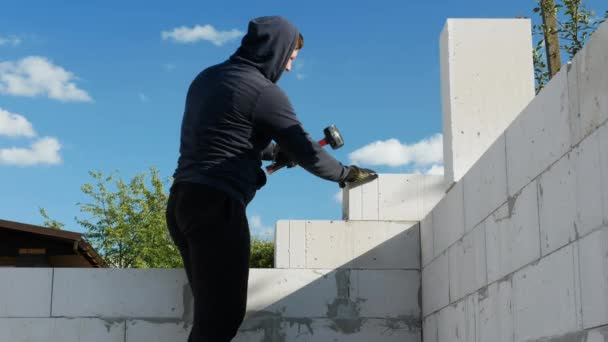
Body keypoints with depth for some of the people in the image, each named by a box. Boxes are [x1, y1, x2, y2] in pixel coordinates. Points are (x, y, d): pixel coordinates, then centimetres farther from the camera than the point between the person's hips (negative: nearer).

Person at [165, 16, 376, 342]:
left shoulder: (207, 77, 17)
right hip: (216, 204, -9)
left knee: (211, 312, 12)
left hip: (183, 200, 9)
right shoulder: (264, 91, -8)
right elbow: (307, 153, -5)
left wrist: (276, 151, 27)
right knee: (223, 315, -7)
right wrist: (346, 174, 11)